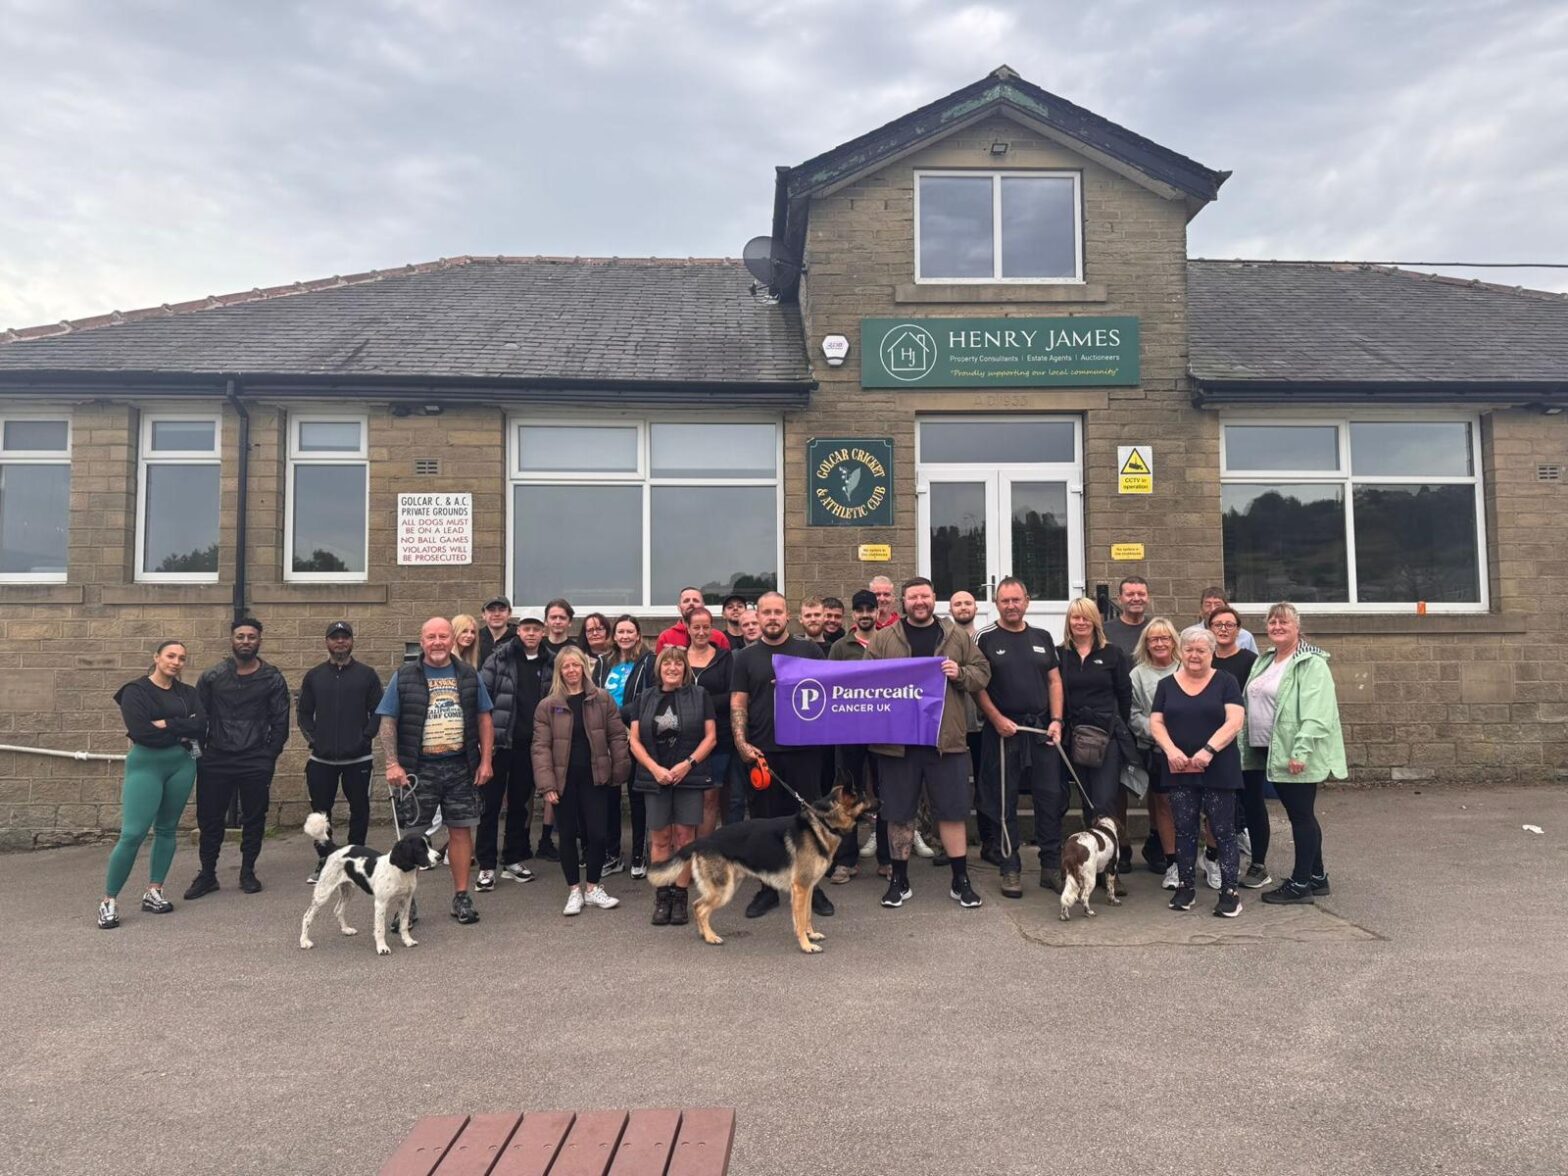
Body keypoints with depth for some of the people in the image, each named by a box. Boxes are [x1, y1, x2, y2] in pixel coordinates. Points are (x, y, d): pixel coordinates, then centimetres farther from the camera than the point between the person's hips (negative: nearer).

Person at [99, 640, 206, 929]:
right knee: (133, 834, -10)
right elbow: (140, 732, -15)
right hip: (145, 765, -4)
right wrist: (181, 731, -8)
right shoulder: (135, 690, -2)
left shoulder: (188, 693, 11)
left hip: (182, 765, 5)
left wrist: (166, 725, -14)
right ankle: (109, 901, 0)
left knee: (167, 829, 8)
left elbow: (201, 725, -5)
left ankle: (153, 892, 17)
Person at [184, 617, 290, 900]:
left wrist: (269, 757, -1)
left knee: (254, 819, 6)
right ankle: (207, 875, 19)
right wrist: (202, 751, 0)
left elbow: (280, 721, 3)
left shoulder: (272, 679, 1)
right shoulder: (212, 677, 3)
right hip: (215, 760, 1)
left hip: (256, 764, 0)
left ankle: (248, 873, 20)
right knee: (209, 819, 6)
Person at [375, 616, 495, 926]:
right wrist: (393, 764, -9)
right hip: (418, 769, -1)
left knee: (461, 830, 6)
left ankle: (461, 897, 17)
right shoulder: (404, 677, 1)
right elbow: (388, 722, 0)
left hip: (461, 768, 2)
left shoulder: (469, 675, 7)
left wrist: (486, 761, 2)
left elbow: (484, 718, 9)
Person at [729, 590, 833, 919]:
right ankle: (768, 887, 18)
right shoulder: (746, 657, 8)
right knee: (765, 819, 7)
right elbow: (738, 703, 3)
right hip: (761, 753, 1)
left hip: (804, 749, 0)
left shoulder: (809, 650, 7)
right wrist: (741, 743, -8)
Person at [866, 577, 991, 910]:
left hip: (946, 739, 1)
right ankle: (899, 880, 21)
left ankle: (960, 880, 18)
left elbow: (982, 672, 9)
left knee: (953, 810, 6)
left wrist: (960, 674, -10)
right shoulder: (883, 638, 5)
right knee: (899, 812, 8)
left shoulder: (957, 636, 8)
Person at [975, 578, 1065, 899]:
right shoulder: (985, 639, -1)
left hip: (1042, 729, 3)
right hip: (1003, 729, -3)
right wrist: (997, 719, -13)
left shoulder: (1042, 638, 12)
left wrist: (1056, 720, 0)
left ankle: (1051, 867, 16)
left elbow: (1054, 681, 11)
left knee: (1051, 797, 4)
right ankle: (1010, 869, 13)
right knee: (1004, 802, 3)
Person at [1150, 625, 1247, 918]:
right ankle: (1185, 888, 18)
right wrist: (1171, 750, -12)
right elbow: (1156, 722, 6)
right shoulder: (1166, 685, 10)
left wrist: (1209, 750, -20)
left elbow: (1234, 721, -8)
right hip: (1179, 771, 3)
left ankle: (1229, 891, 6)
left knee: (1223, 829, -1)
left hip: (1218, 770, -3)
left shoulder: (1225, 682, 2)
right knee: (1184, 829, 8)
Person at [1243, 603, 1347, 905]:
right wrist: (1246, 746, 11)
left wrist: (1300, 752, -27)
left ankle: (1301, 884, 8)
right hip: (1271, 752, 8)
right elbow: (1251, 705, 16)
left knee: (1301, 815, 0)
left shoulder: (1311, 664, -12)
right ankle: (1317, 877, 27)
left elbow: (1315, 714, -21)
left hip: (1296, 756, -8)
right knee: (1298, 815, 16)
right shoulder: (1264, 660, 14)